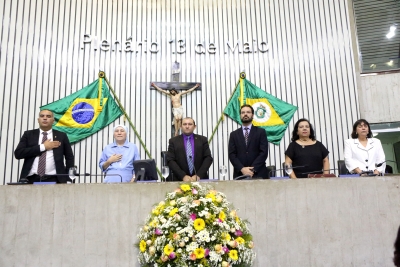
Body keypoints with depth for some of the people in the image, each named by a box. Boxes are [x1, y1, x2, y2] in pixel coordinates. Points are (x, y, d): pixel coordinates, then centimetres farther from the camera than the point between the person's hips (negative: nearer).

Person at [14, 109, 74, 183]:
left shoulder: (61, 136, 10)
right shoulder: (28, 134, 12)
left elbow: (70, 158, 11)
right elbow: (18, 153, 0)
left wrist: (68, 179, -1)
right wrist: (43, 147, -5)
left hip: (53, 179, -1)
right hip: (31, 179, 1)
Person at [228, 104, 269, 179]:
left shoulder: (261, 132, 7)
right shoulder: (234, 134, 11)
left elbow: (264, 152, -3)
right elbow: (231, 154, 2)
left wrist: (253, 169, -14)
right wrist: (242, 169, -13)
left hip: (258, 174, -1)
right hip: (240, 174, 1)